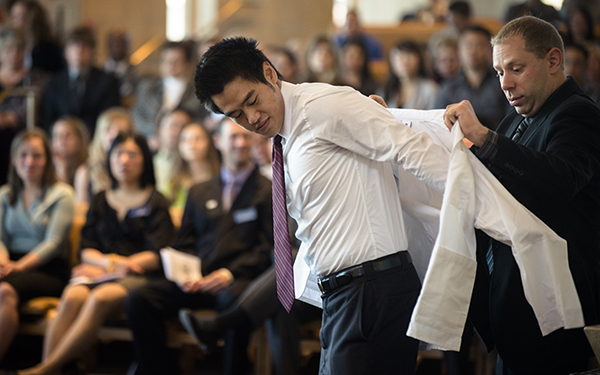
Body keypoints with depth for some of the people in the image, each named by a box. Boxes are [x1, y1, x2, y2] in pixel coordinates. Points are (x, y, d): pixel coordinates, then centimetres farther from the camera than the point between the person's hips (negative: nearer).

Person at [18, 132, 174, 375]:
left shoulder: (156, 203, 11)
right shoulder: (100, 202, 23)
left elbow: (157, 256, 0)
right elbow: (86, 250, 15)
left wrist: (111, 265, -6)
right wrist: (109, 262, -8)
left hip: (138, 277, -4)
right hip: (98, 273, 4)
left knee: (101, 298, -36)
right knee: (72, 296, -32)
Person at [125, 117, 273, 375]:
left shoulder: (268, 191, 10)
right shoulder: (199, 192, 26)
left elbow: (268, 248, 1)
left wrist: (229, 273, -14)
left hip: (239, 279, -4)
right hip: (198, 282, 4)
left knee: (233, 299, -41)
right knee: (139, 300, -21)